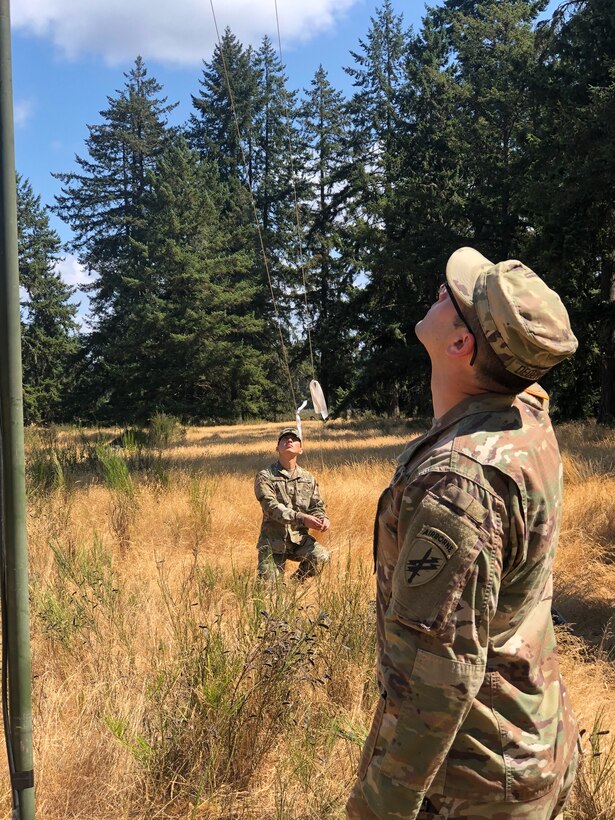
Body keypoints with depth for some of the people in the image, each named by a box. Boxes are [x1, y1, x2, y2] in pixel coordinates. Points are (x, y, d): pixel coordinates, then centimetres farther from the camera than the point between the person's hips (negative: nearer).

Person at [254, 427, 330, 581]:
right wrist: (301, 518, -32)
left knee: (320, 556, -25)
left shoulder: (309, 478, 9)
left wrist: (323, 519, -16)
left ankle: (296, 582, 3)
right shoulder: (264, 477, -5)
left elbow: (316, 506, 10)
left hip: (299, 538, 3)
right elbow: (272, 507, -18)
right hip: (273, 541, -3)